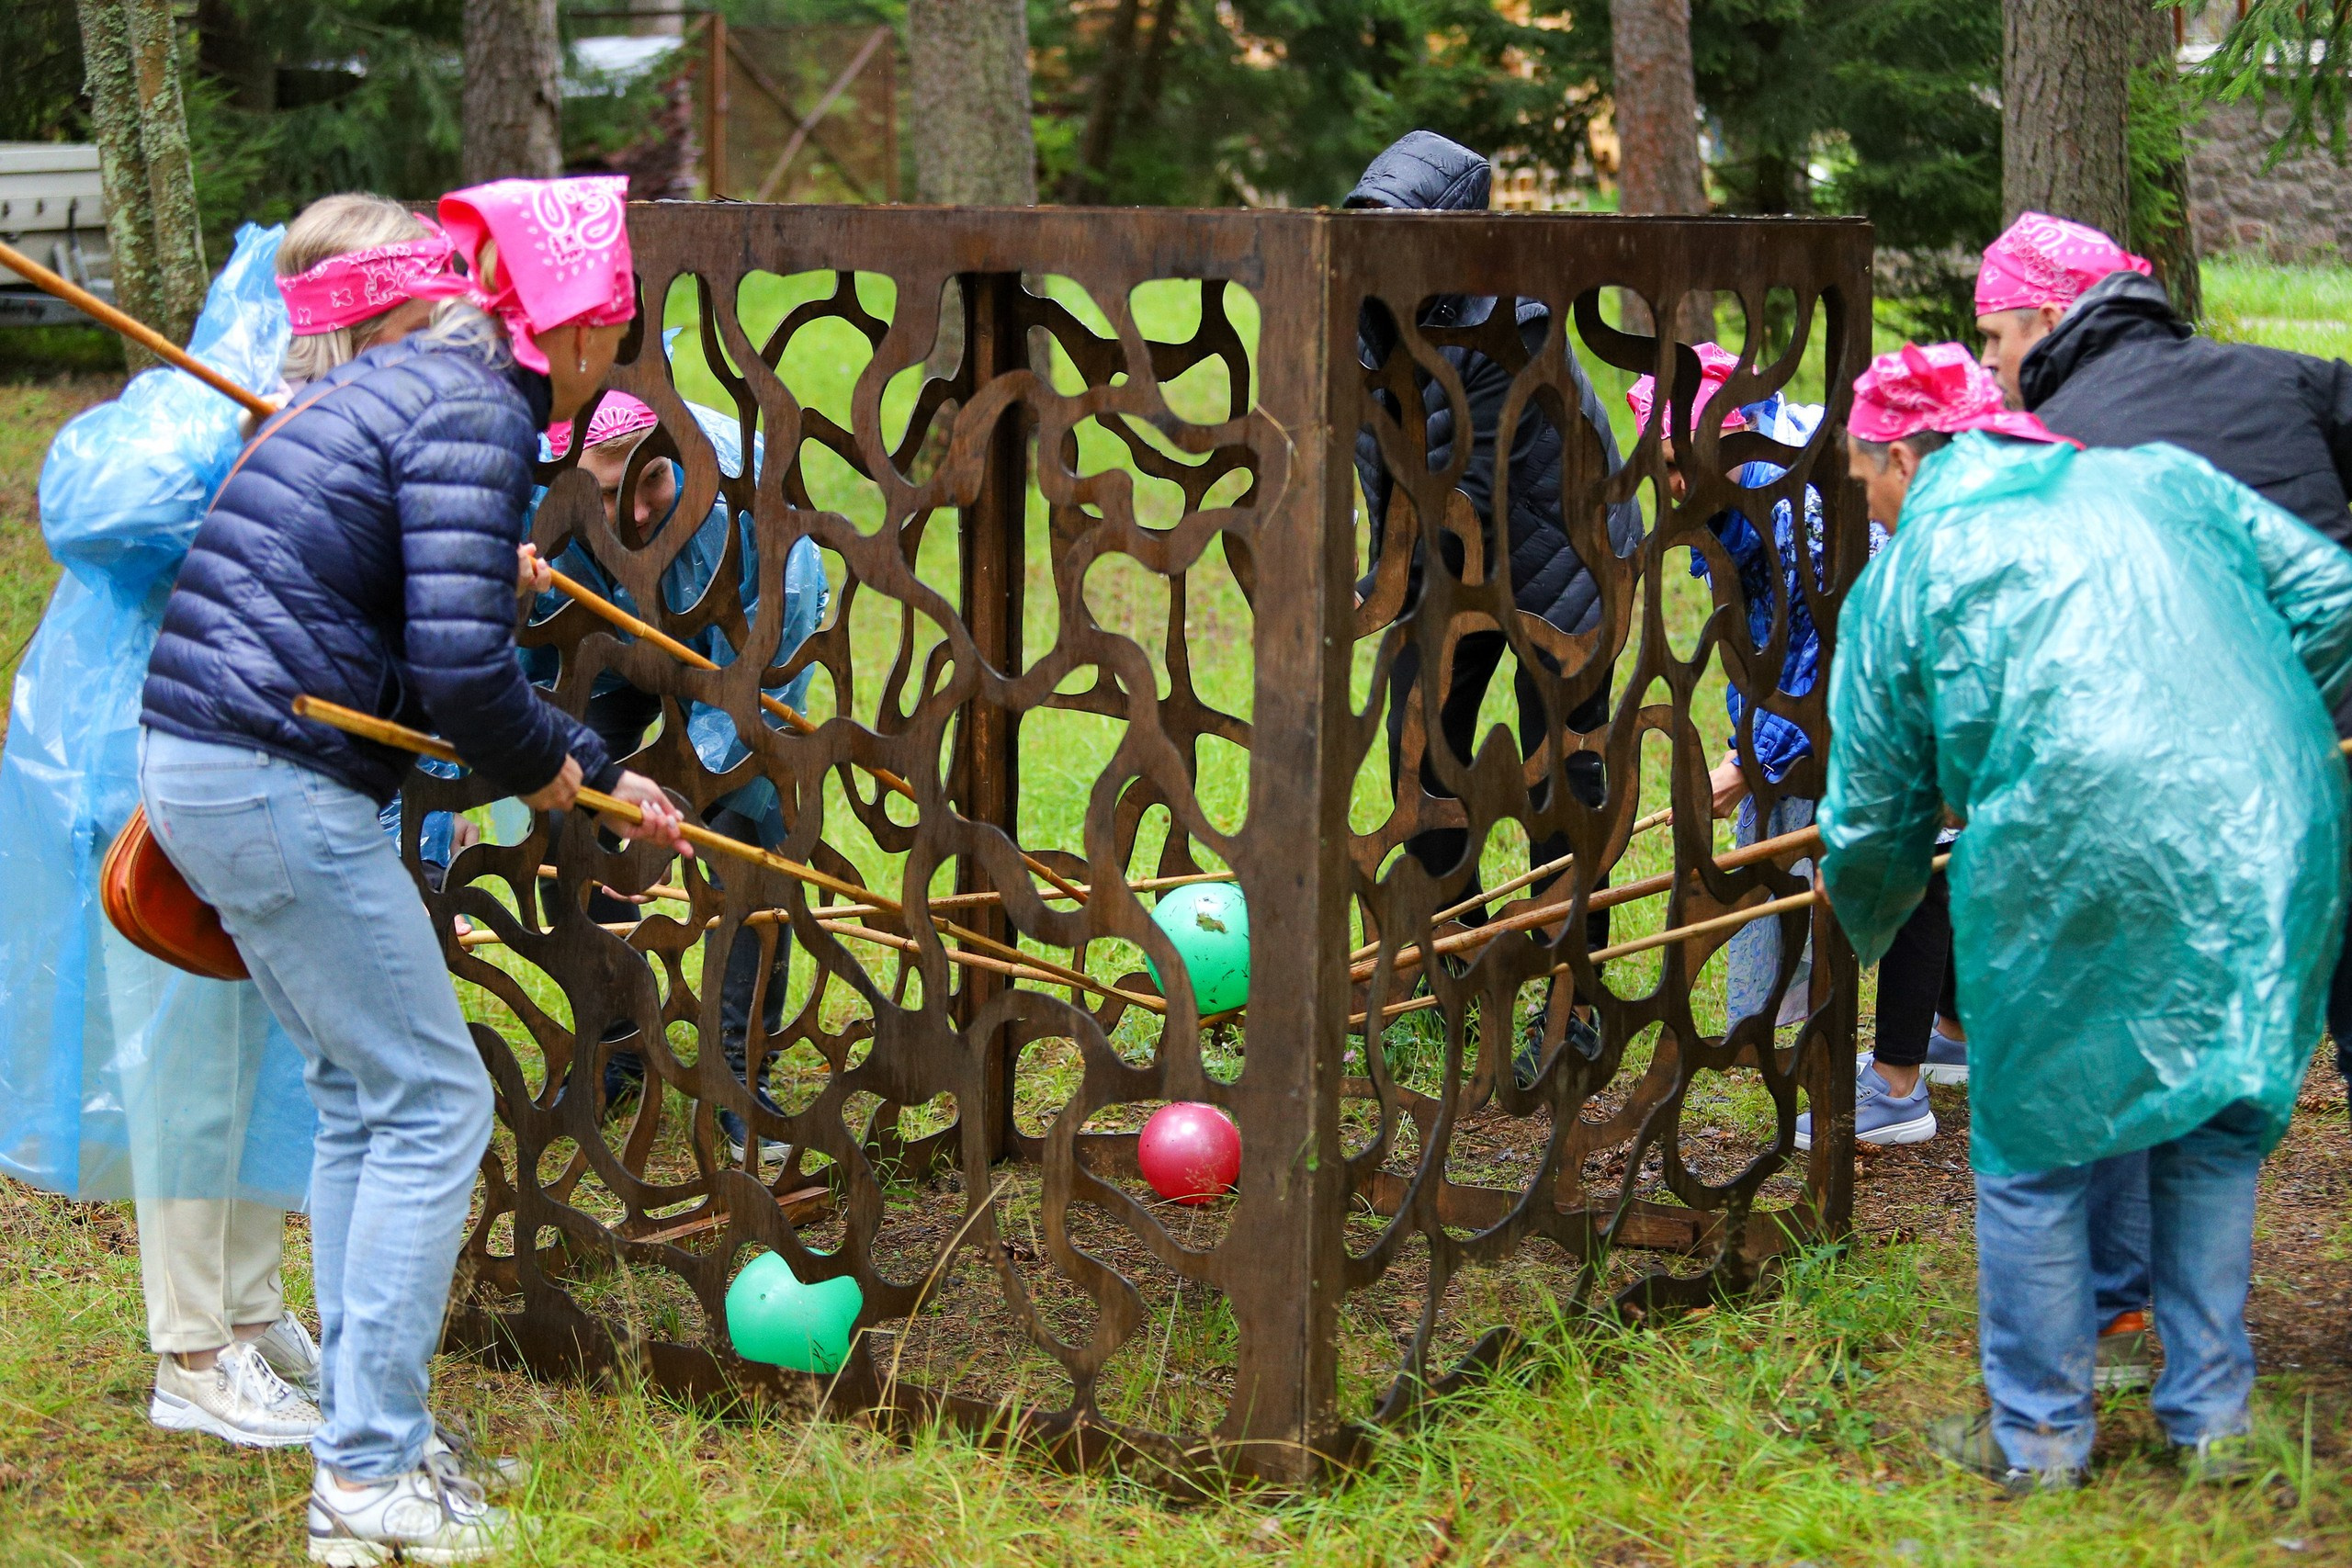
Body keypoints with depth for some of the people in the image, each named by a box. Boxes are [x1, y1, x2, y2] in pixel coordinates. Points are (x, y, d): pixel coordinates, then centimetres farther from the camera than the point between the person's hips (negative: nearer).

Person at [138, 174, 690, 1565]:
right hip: (276, 784, -10)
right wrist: (542, 764, -2)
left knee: (362, 1097, 16)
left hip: (202, 769, 10)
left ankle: (370, 1449, 23)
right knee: (432, 1100, -2)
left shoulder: (415, 385, 18)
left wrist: (595, 771, 30)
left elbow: (448, 651, 27)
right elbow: (460, 666, -23)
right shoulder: (474, 416, -13)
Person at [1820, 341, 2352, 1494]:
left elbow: (1874, 817, 17)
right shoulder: (2160, 479, 20)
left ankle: (2036, 1436, 21)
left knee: (2034, 1150, 13)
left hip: (2076, 868, -4)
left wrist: (1862, 928, 37)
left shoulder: (1901, 575, 13)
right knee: (2215, 1135, 20)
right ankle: (2211, 1420, 27)